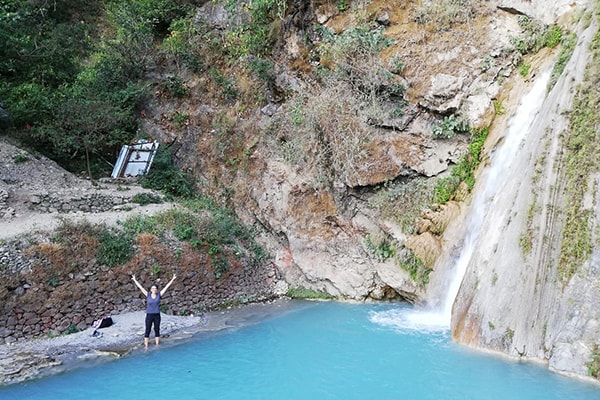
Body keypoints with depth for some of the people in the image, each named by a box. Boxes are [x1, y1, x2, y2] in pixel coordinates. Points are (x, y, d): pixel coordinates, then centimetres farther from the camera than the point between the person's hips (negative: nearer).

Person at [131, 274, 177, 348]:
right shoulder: (148, 295, -1)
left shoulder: (159, 295, -1)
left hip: (157, 315, 1)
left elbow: (166, 287, -1)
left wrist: (172, 279, -2)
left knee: (157, 330, 9)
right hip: (149, 315, -1)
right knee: (147, 331, 1)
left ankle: (157, 345, 17)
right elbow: (140, 287, 0)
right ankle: (146, 346, 6)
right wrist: (135, 280, 0)